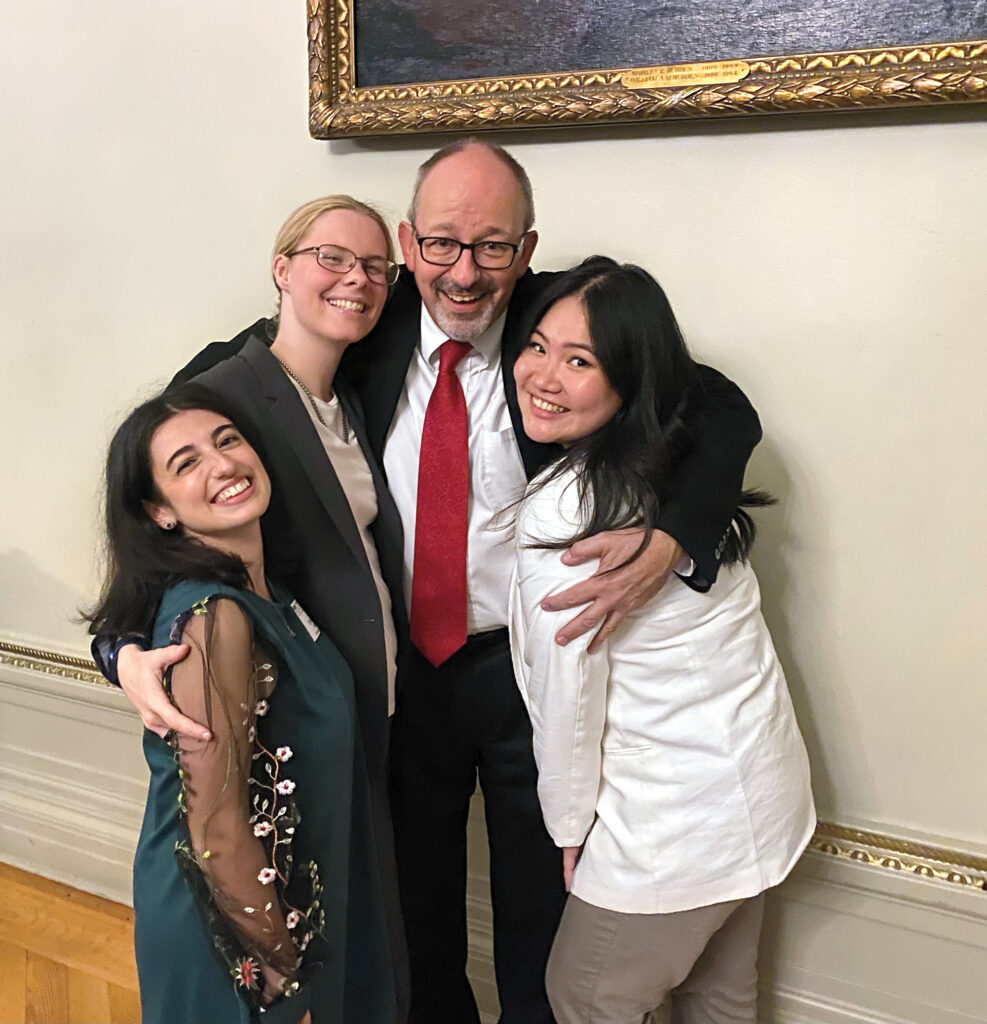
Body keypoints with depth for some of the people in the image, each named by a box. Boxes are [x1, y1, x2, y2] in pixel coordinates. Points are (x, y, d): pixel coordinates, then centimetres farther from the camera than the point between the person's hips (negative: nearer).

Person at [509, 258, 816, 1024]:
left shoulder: (561, 513, -26)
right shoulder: (682, 466, -1)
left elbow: (568, 694, -19)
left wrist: (569, 824, -4)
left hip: (677, 828, -8)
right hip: (763, 787, 8)